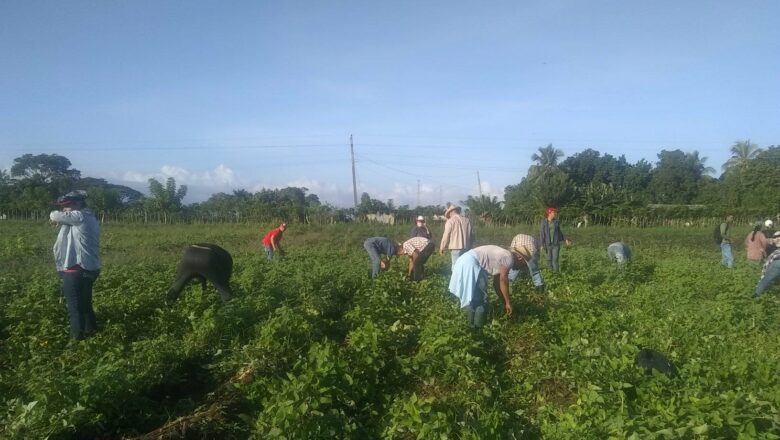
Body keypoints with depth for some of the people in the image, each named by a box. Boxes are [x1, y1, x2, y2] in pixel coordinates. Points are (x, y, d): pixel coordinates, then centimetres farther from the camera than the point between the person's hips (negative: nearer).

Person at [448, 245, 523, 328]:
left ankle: (473, 324, 27)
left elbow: (496, 283, 29)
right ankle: (478, 326, 7)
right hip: (470, 264, -10)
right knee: (481, 299, -1)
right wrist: (508, 302, -3)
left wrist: (505, 302, 32)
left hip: (463, 262, 10)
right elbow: (503, 280, -8)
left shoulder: (503, 257, 26)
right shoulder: (509, 258, -1)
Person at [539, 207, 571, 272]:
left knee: (555, 260, -5)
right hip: (548, 244, -1)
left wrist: (565, 240, 12)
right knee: (549, 260, 7)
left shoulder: (556, 222, 2)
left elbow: (559, 232, 14)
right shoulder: (544, 222, -6)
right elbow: (541, 233, -7)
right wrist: (542, 245, -11)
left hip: (556, 244, 1)